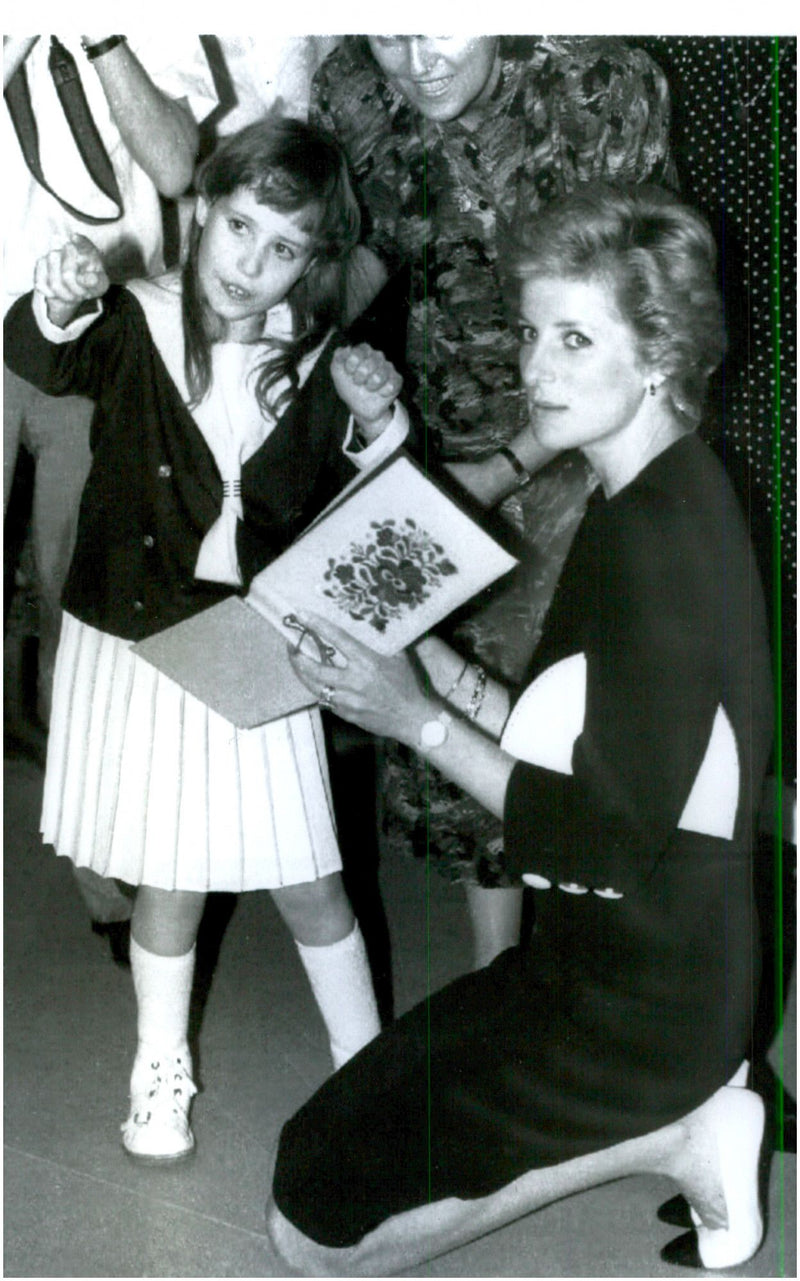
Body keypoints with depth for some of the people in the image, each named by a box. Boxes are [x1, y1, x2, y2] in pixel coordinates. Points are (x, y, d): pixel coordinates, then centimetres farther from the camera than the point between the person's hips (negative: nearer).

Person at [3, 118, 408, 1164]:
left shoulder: (314, 367, -1)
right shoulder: (137, 324, -9)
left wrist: (377, 428, -12)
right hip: (135, 644, -1)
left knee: (306, 878, 5)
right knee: (169, 876, 11)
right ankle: (160, 1072, 35)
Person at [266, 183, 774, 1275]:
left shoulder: (655, 539, -24)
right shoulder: (660, 502, 7)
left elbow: (614, 835, -24)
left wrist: (419, 721, -16)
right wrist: (435, 668, 0)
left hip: (636, 1002, -10)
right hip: (643, 966, 10)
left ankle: (666, 1135, -2)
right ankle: (677, 1112, 10)